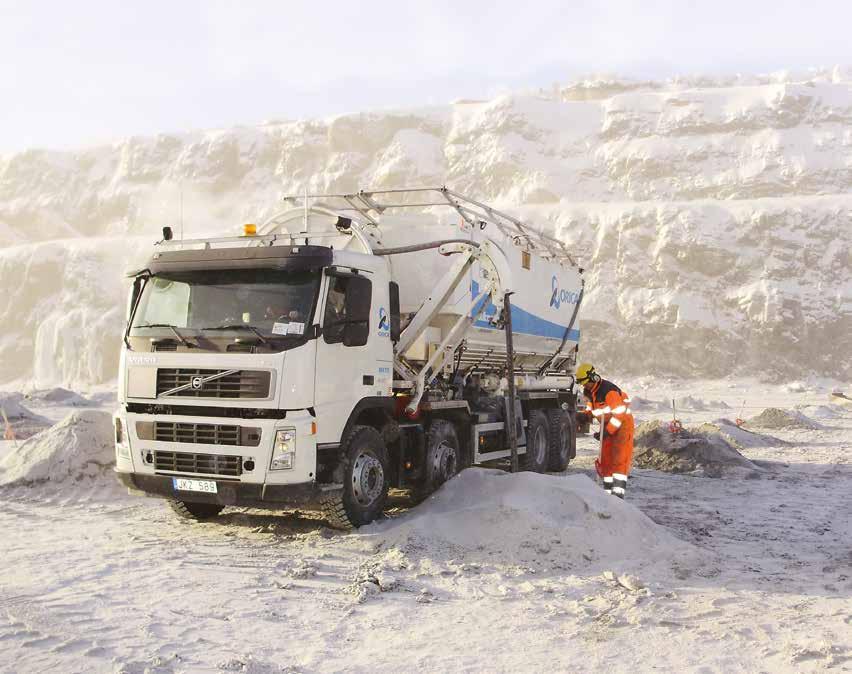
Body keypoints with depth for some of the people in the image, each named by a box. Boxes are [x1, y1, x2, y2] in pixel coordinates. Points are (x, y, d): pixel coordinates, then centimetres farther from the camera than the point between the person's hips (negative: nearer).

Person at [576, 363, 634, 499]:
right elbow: (592, 407, 18)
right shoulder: (589, 391, 1)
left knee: (619, 458, -14)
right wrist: (585, 415, -4)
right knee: (605, 458, 7)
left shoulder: (609, 390, -26)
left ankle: (618, 491, -19)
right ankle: (608, 491, 13)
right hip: (607, 426, 9)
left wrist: (607, 431, -26)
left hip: (623, 423, -9)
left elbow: (620, 414, -26)